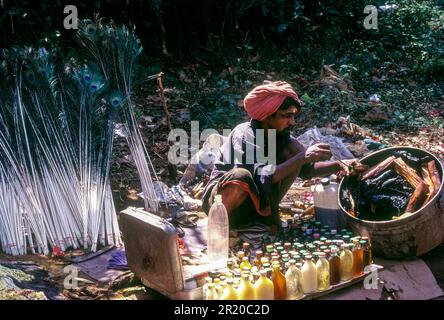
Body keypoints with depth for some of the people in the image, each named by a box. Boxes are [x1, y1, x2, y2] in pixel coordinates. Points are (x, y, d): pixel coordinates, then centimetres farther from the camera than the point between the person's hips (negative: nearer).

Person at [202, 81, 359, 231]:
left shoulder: (281, 136, -4)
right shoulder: (244, 135, -25)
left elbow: (306, 169, 3)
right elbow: (262, 178, -37)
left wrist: (338, 165, -14)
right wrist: (303, 157, -36)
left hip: (253, 203, 6)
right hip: (219, 198, -6)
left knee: (292, 148, -8)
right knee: (241, 176, -41)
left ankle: (268, 213, -4)